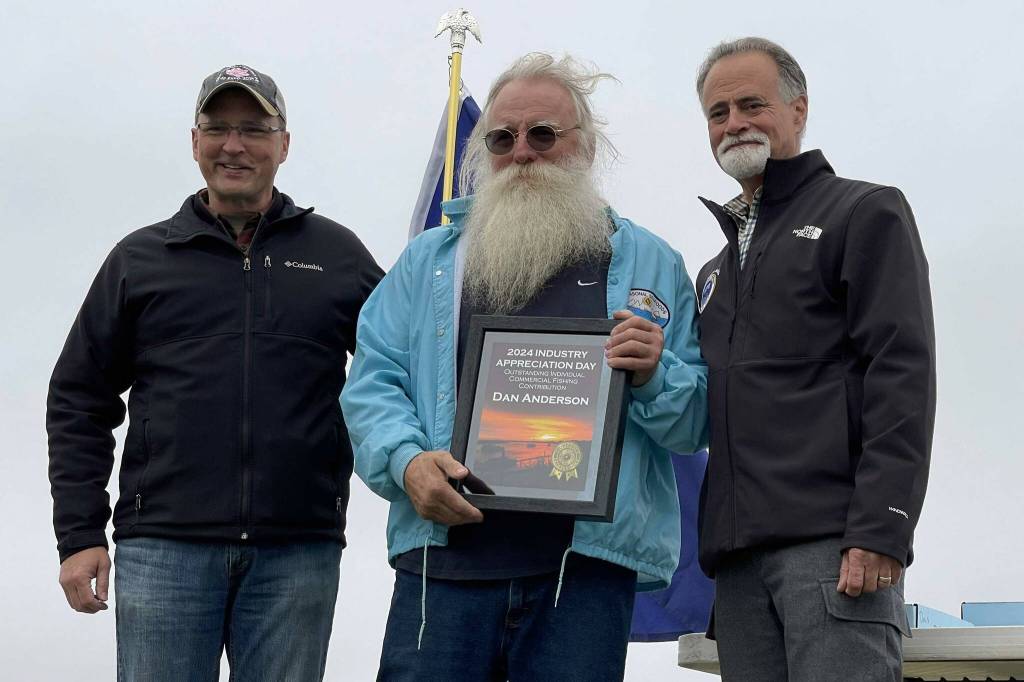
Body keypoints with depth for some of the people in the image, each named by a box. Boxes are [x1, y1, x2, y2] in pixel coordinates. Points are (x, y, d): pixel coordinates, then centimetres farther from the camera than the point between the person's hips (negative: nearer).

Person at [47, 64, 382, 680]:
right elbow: (79, 401, 11)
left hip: (299, 552, 0)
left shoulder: (337, 254, 12)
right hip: (164, 547, 0)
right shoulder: (141, 259, 11)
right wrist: (80, 533, 3)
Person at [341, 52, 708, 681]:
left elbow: (698, 422, 9)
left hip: (586, 564, -1)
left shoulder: (647, 263, 11)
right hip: (445, 555, 1)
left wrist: (653, 379, -12)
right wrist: (406, 459, -10)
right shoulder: (429, 260, 16)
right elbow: (373, 383, 9)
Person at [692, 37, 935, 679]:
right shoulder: (717, 271, 26)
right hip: (739, 556, 7)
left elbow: (903, 378, -8)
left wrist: (880, 532, -18)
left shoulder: (866, 213, 4)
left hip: (832, 548, -6)